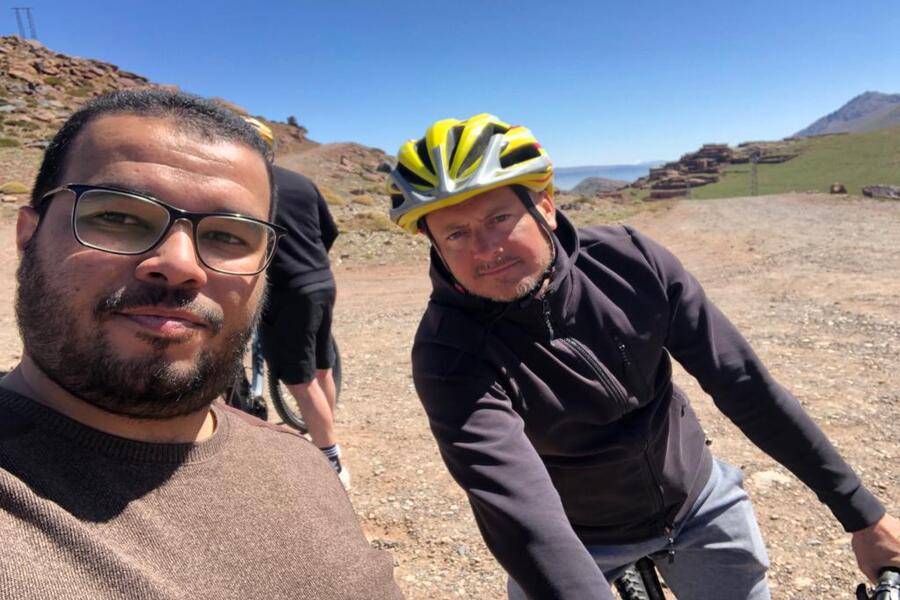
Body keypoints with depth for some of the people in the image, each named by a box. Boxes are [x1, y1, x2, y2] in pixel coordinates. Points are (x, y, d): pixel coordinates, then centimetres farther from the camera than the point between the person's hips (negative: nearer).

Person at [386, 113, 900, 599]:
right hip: (577, 539, -2)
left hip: (698, 503, 3)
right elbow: (520, 513, -40)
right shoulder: (450, 357, -30)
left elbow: (743, 382, -13)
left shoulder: (628, 261, -21)